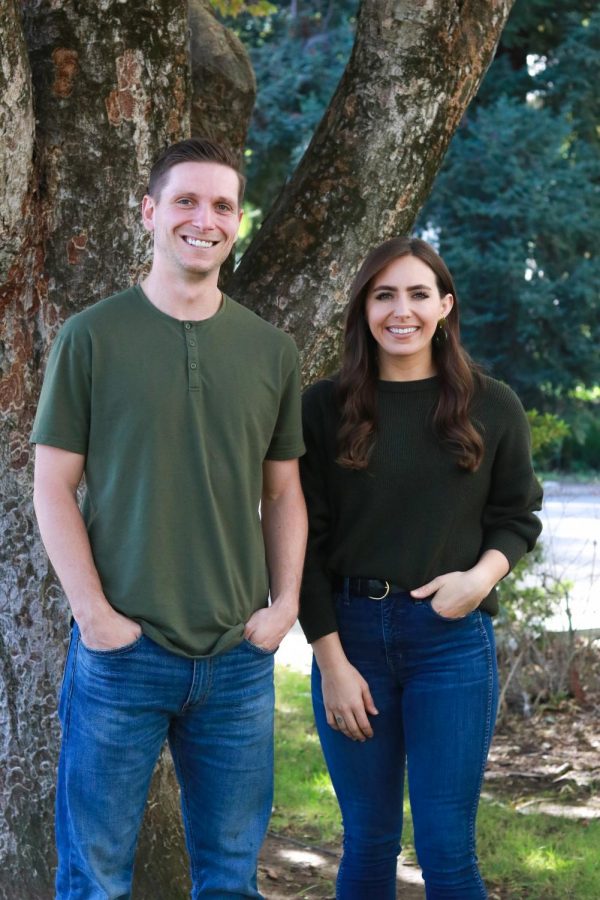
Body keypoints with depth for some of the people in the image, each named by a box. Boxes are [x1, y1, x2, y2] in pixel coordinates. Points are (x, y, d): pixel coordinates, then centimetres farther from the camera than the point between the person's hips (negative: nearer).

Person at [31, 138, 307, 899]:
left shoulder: (271, 351, 8)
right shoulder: (91, 337, -2)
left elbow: (282, 492, 13)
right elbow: (53, 488, -3)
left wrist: (285, 605, 1)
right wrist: (96, 615, -11)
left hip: (239, 657, 3)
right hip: (122, 651, -3)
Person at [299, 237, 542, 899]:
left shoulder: (492, 409, 2)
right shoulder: (325, 407, 0)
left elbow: (517, 518, 11)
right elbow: (306, 541, 0)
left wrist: (483, 575, -11)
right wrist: (331, 661, -6)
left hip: (453, 638, 0)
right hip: (349, 632, 1)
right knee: (368, 843, 8)